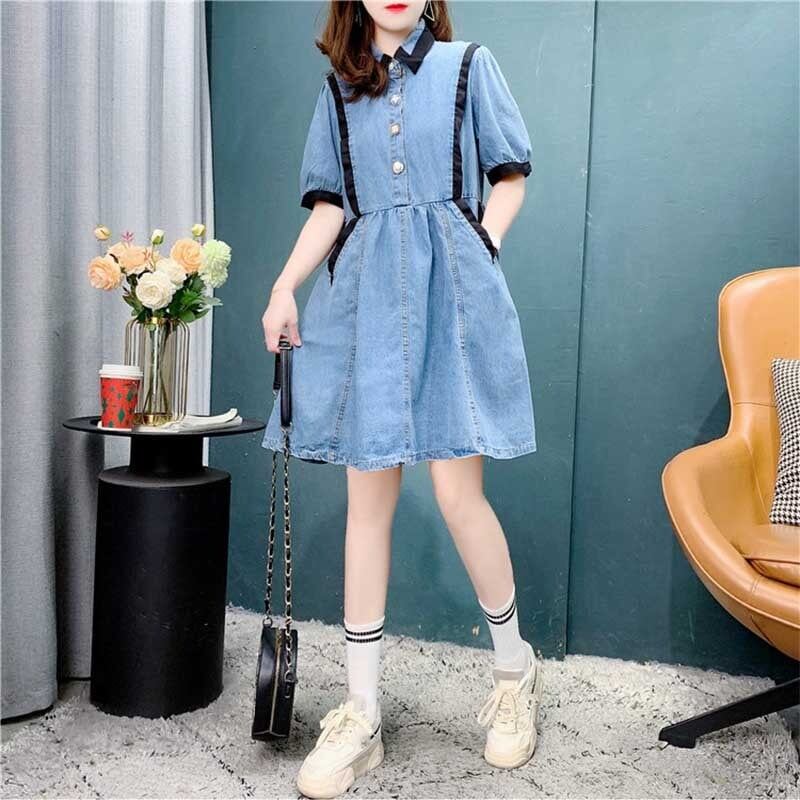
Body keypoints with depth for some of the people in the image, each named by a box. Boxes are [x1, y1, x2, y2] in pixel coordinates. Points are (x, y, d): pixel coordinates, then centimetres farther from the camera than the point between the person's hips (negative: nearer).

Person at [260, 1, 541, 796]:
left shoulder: (467, 65, 9)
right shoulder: (340, 87, 16)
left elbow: (510, 177, 11)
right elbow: (331, 204, 12)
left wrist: (480, 253, -3)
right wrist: (285, 285, 0)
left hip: (450, 295, -3)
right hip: (366, 298, 3)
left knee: (457, 492, -8)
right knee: (367, 500, 2)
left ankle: (514, 669, 18)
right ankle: (360, 713, 10)